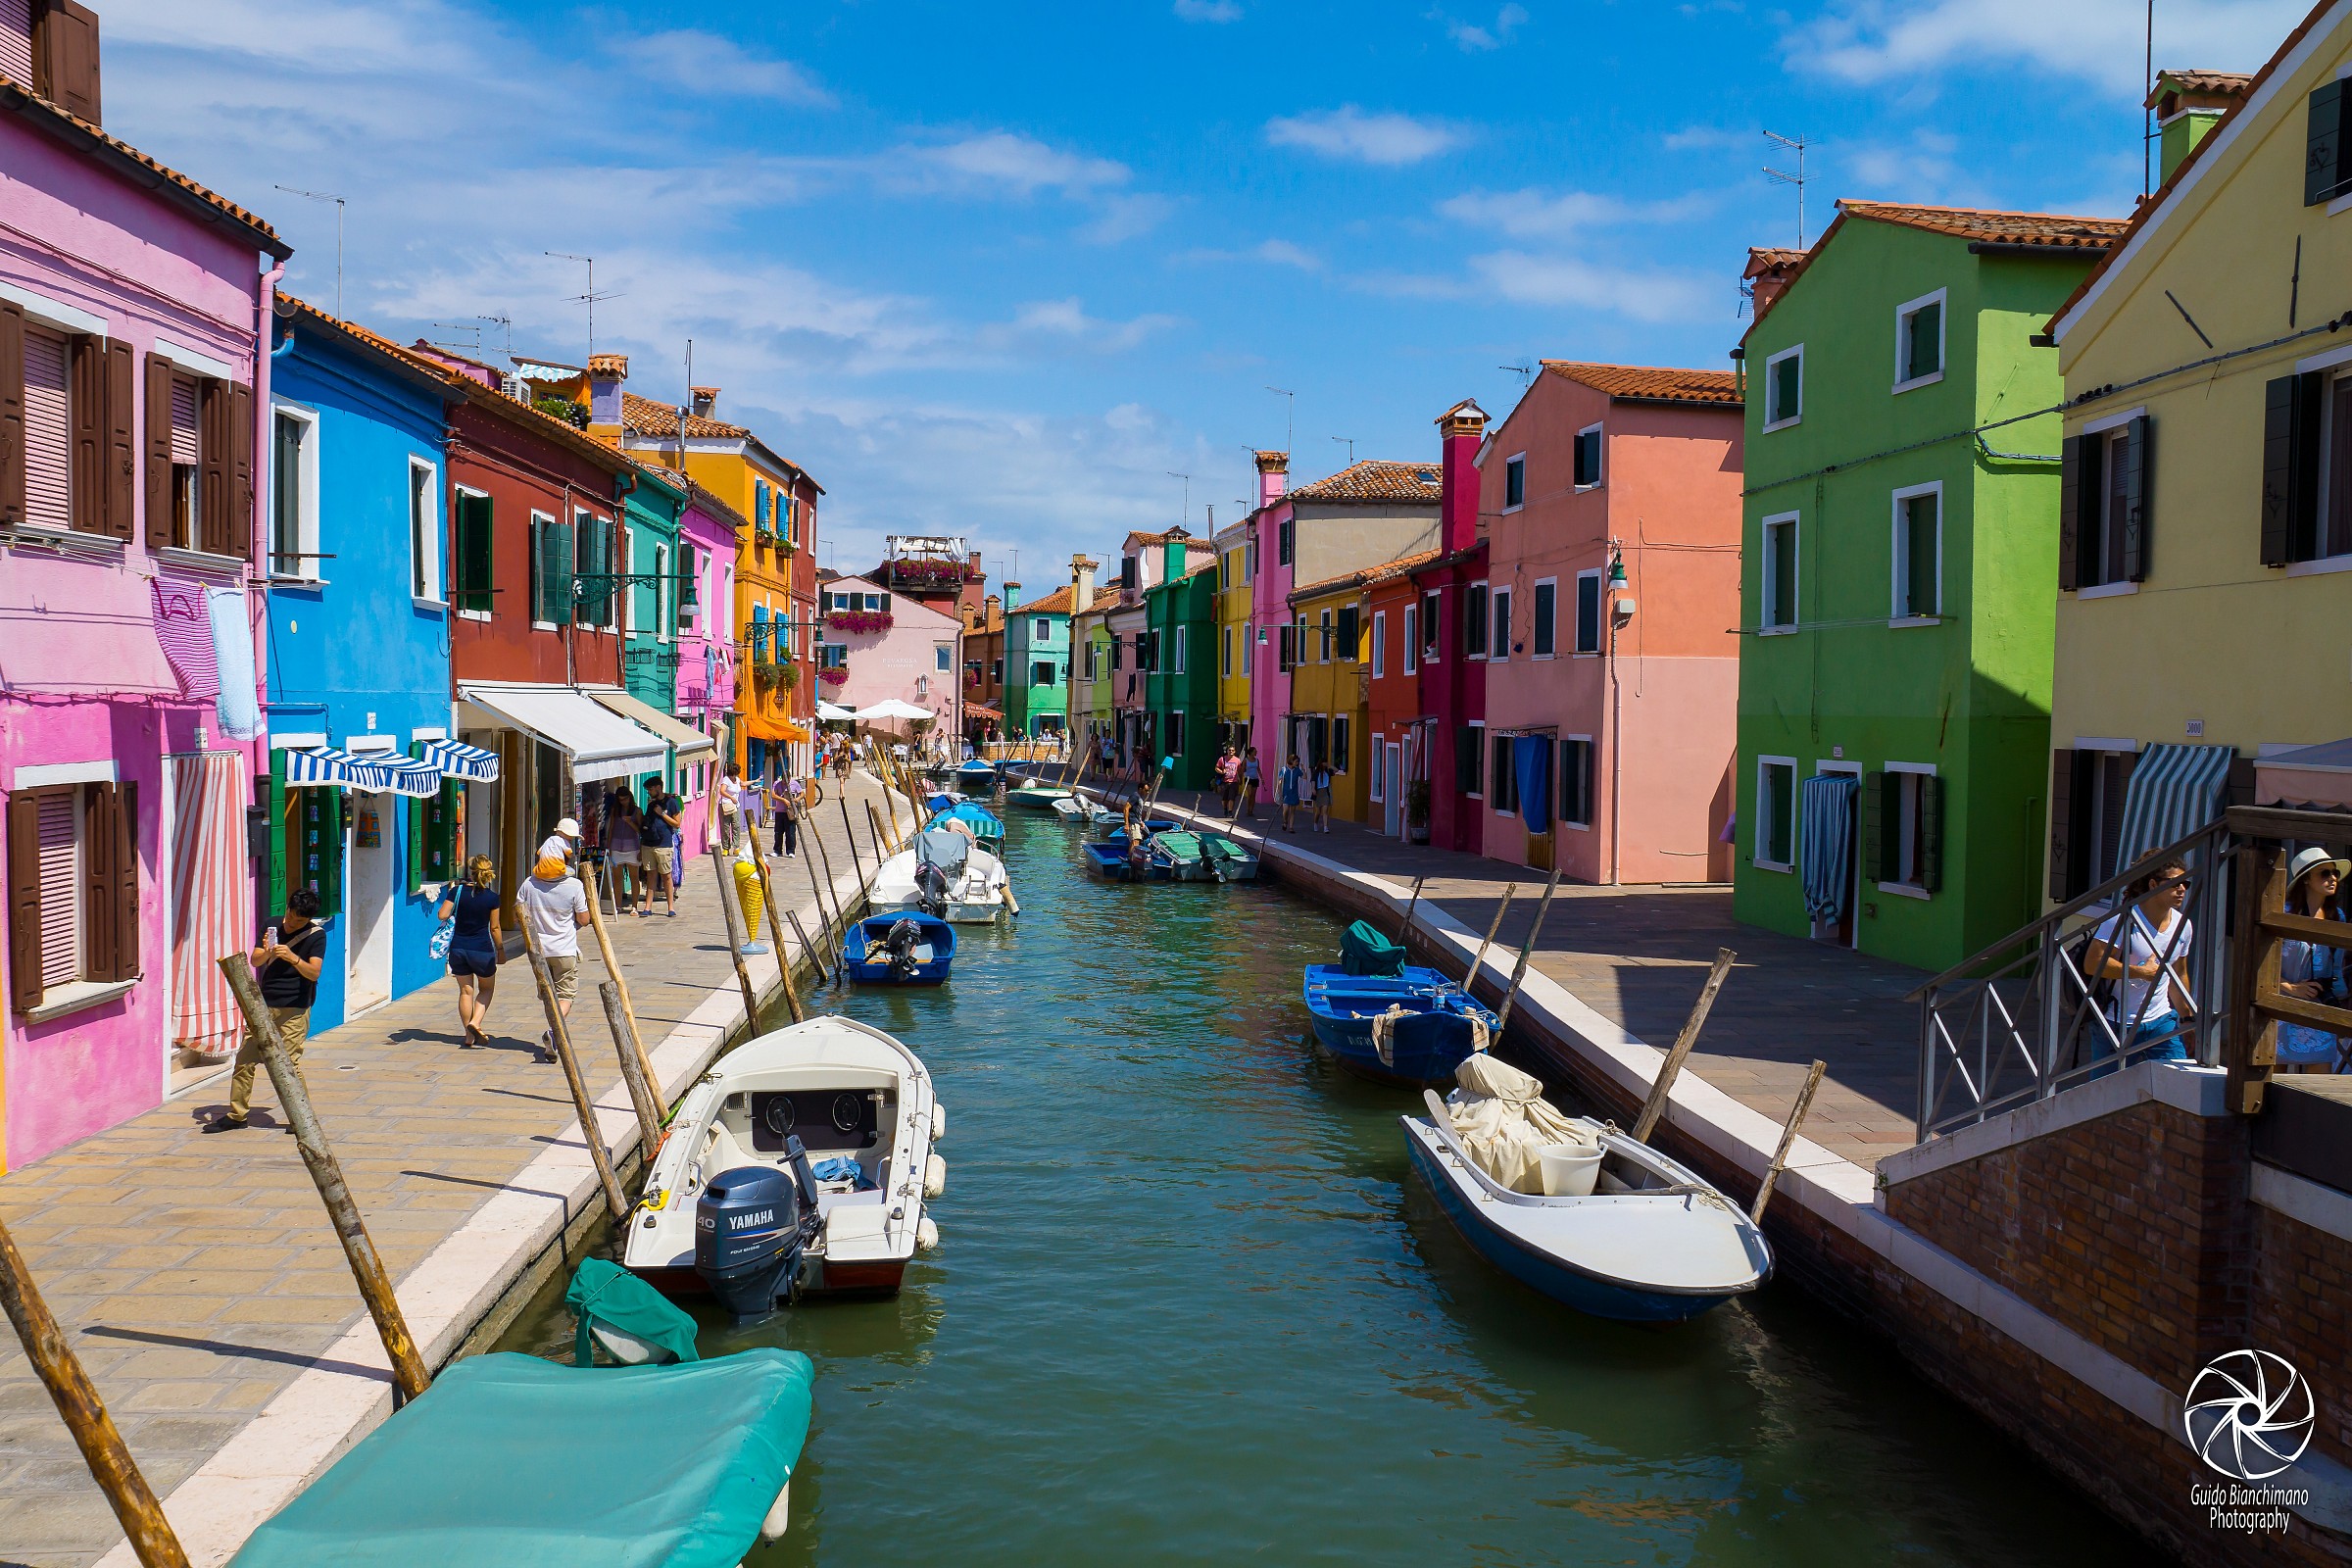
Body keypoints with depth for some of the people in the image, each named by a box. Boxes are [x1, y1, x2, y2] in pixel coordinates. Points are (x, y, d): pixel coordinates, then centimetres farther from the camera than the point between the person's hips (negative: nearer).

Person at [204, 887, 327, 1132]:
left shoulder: (317, 935, -7)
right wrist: (267, 952, -19)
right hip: (264, 1004, 5)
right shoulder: (273, 925, 7)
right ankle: (236, 1114, 17)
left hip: (294, 1010, -5)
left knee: (289, 1063, -9)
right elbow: (255, 960, 3)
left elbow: (314, 972, -17)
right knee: (245, 1058, 6)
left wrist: (293, 958, -34)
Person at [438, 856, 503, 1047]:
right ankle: (475, 1022, -5)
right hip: (482, 950, -2)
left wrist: (450, 894, 6)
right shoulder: (492, 897, -8)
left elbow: (442, 915, -8)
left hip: (458, 948, 2)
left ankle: (469, 1036, 14)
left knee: (465, 991, 11)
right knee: (486, 989, 17)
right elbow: (494, 927, -2)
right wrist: (500, 948, 11)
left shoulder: (458, 891, -6)